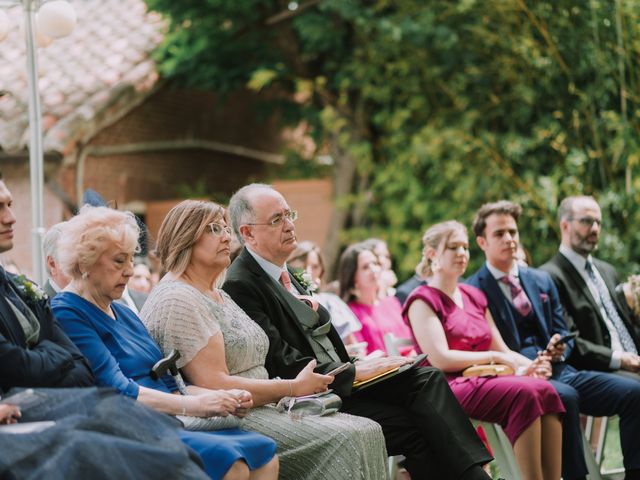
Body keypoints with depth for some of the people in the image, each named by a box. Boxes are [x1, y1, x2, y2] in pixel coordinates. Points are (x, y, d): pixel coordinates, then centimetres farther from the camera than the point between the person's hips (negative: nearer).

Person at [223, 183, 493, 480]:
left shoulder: (282, 273, 17)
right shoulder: (238, 286, -13)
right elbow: (281, 364, -19)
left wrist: (358, 367, 0)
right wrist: (354, 372, -17)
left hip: (340, 380, 8)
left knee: (426, 378, -12)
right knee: (412, 427, -22)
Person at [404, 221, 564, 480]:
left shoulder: (474, 296, 23)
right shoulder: (422, 300, 1)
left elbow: (503, 350, 18)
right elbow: (440, 359, -11)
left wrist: (531, 364, -4)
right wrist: (494, 357, -9)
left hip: (484, 381, 7)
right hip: (449, 387, -6)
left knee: (545, 390, -25)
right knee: (525, 393, -32)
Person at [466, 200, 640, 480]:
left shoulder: (541, 280, 19)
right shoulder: (473, 291, -1)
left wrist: (559, 348, -5)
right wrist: (536, 358, -19)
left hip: (560, 371, 6)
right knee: (565, 397, -38)